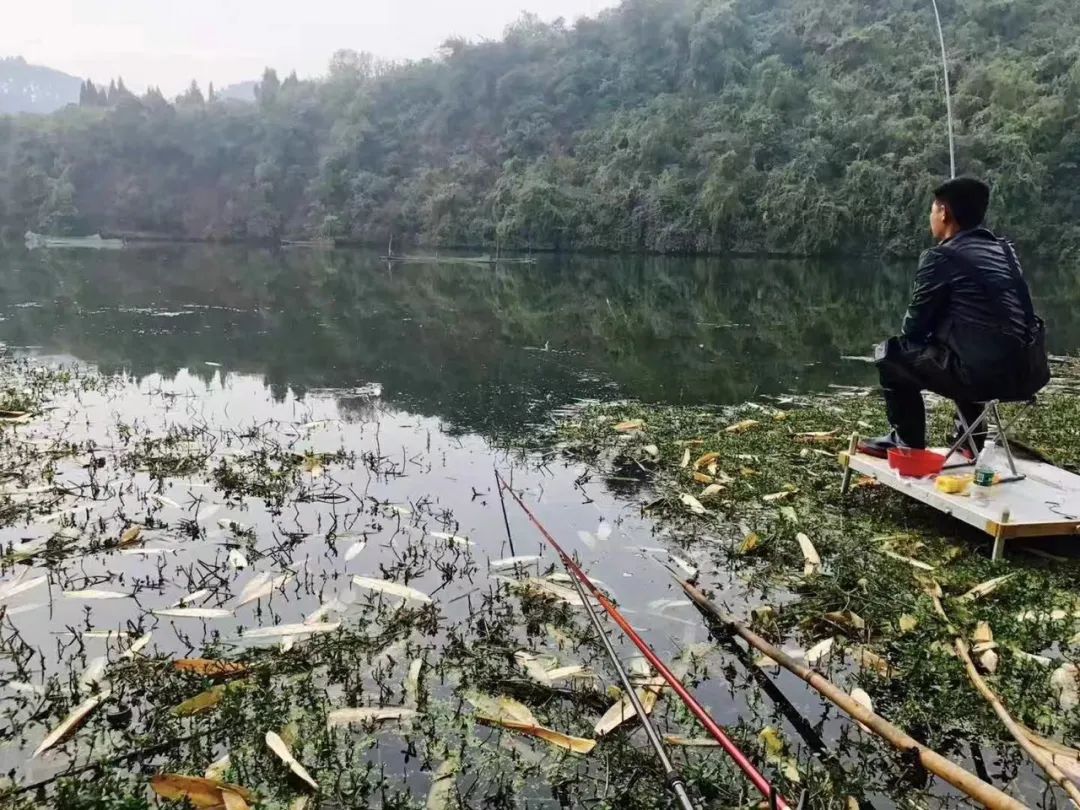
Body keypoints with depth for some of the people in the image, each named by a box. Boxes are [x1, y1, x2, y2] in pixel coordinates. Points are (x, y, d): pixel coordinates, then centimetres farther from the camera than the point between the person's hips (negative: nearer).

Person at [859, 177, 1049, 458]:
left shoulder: (941, 257, -6)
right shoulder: (1005, 250, 15)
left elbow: (915, 326, -1)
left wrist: (903, 341, 21)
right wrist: (935, 335, 30)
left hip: (984, 373, -8)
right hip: (1029, 373, 8)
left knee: (891, 354, 9)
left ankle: (908, 442, 18)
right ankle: (970, 439, 36)